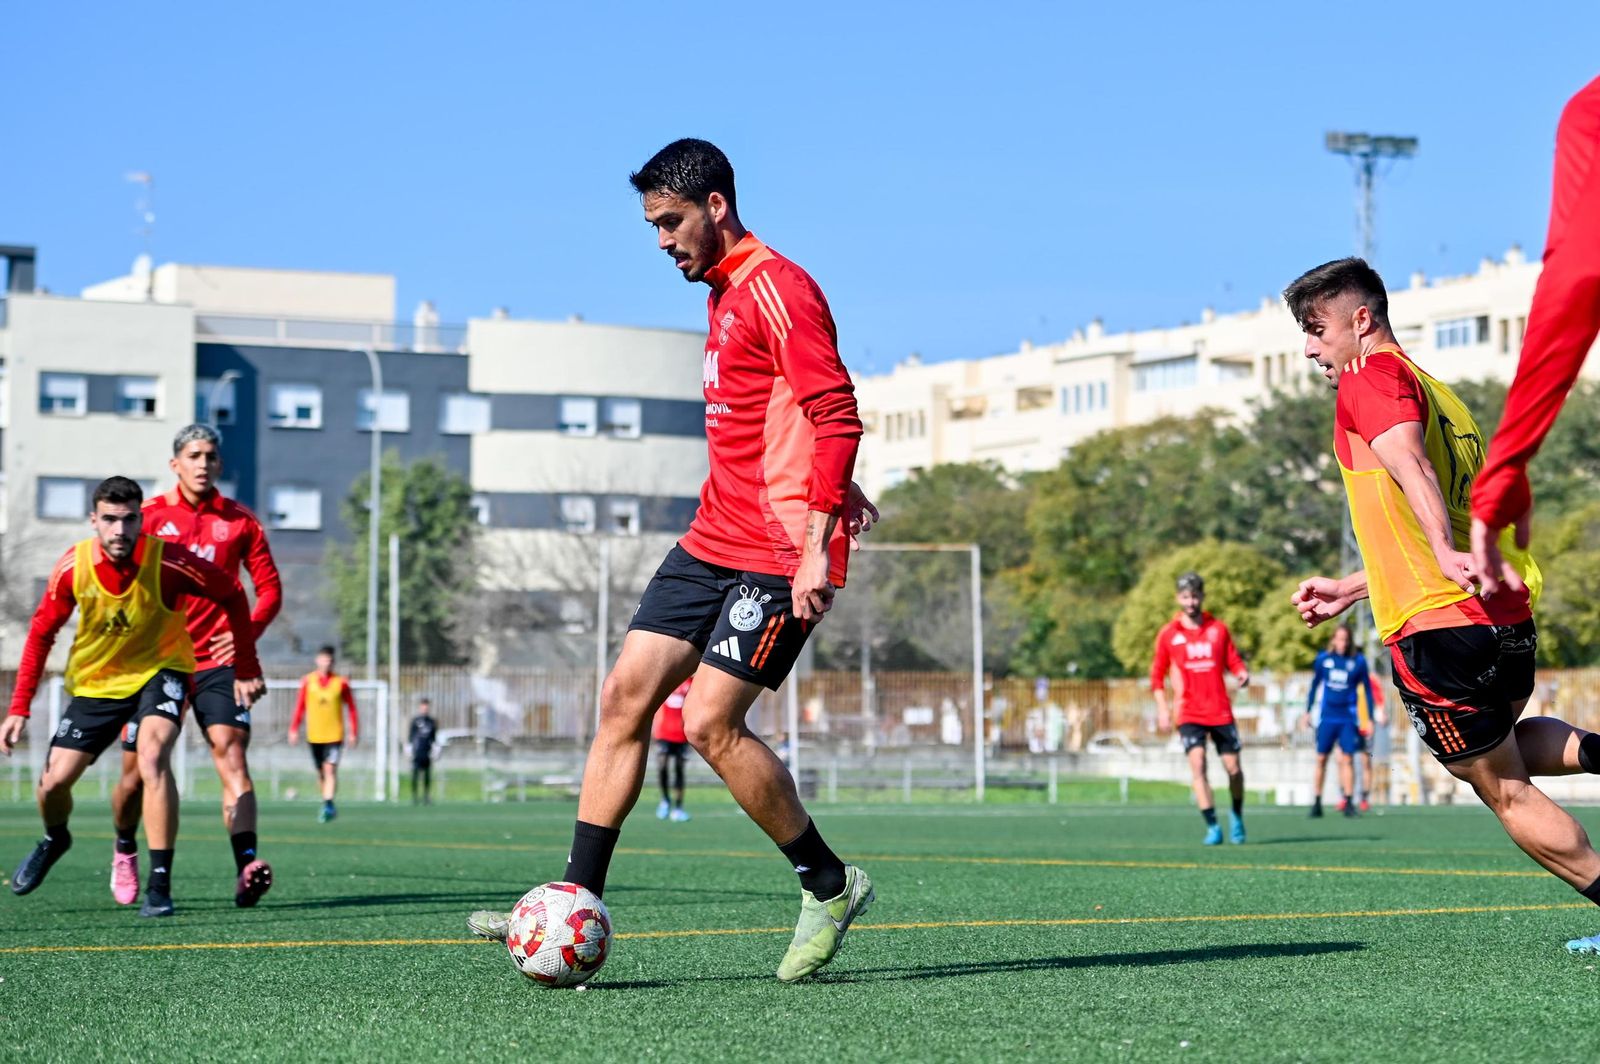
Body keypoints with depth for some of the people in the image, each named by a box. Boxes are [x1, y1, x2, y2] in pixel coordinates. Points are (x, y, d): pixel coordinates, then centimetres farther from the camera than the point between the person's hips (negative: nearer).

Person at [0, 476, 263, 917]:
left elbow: (232, 595, -10)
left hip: (159, 670, -3)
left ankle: (160, 885, -23)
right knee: (54, 781, -1)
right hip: (94, 681, 3)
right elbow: (41, 633, -4)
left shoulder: (169, 563, -26)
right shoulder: (73, 566, -18)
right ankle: (54, 840, 38)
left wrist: (246, 669, -8)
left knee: (153, 753, -31)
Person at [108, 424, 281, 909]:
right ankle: (125, 850, 36)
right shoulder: (148, 516, 2)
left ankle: (246, 866, -33)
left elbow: (269, 586, 8)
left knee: (230, 751, -20)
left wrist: (248, 630, -9)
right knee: (137, 773, 6)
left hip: (218, 660, 0)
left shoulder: (239, 520, 5)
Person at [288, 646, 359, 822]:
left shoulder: (341, 683, 0)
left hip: (334, 734, -3)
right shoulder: (308, 681, 4)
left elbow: (351, 708, 4)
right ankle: (329, 805, 25)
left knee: (330, 769, -16)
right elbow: (300, 706, 7)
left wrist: (354, 733, 0)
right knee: (320, 772, 10)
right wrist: (294, 729, 1)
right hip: (314, 735, 3)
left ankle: (328, 804, -21)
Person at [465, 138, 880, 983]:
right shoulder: (724, 295, 18)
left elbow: (835, 414, -19)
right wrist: (831, 489, 22)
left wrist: (816, 544, -24)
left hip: (778, 555, -9)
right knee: (624, 695, 2)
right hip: (712, 541, 9)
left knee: (709, 722, -15)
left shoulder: (777, 289, -12)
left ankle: (829, 886, 3)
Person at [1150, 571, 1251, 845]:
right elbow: (1157, 674, 8)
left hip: (1221, 712, 1)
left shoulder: (1219, 629, 7)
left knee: (1233, 768, 3)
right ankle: (1212, 827, -18)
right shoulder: (1168, 634, 4)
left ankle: (1237, 815, 31)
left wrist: (1243, 675, -14)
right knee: (1197, 762, -19)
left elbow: (1234, 661, 9)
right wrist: (1162, 709, -1)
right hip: (1189, 714, -1)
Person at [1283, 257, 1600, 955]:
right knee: (1502, 745, 32)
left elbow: (1408, 461, -25)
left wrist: (1445, 556, -40)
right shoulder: (1437, 393, 22)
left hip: (1440, 625, -9)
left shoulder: (1369, 375, -4)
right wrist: (1347, 590, 32)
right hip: (1509, 610, 9)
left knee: (1504, 792, 3)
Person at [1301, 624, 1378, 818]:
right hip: (1326, 716, 1)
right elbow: (1314, 685, 14)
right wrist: (1308, 712, 14)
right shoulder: (1323, 658, 2)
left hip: (1348, 718, -1)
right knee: (1321, 759, 2)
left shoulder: (1358, 661, -2)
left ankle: (1349, 802, -1)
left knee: (1348, 759, -6)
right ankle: (1317, 803, 8)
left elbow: (1367, 690, 4)